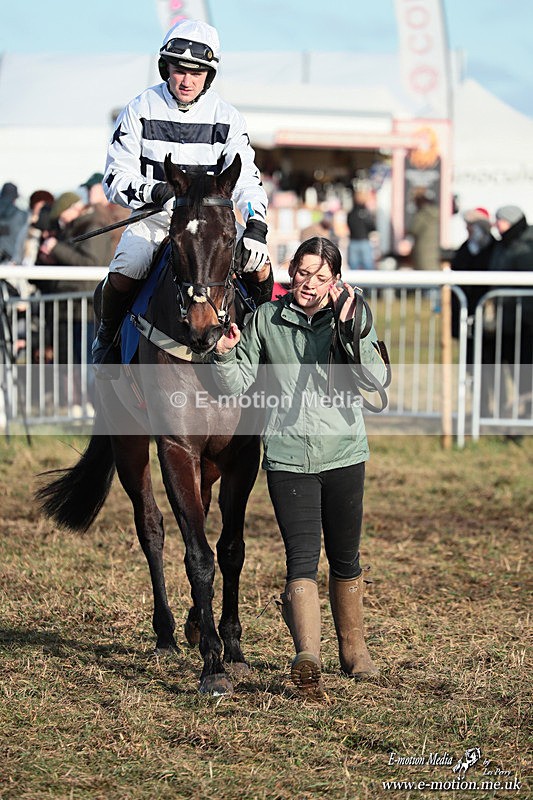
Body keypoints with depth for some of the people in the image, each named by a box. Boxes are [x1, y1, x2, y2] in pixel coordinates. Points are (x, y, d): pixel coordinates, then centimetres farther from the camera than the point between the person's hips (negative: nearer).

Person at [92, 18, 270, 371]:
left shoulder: (227, 117, -1)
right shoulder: (141, 110, -5)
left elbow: (246, 177, -9)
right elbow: (116, 177, -6)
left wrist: (256, 227, -28)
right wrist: (157, 192, -27)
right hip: (153, 216, -1)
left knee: (258, 267, -21)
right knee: (124, 272, -28)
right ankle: (108, 334, 2)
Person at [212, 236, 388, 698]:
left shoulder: (352, 318, 0)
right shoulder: (266, 321, 3)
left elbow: (377, 381, -13)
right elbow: (238, 387, 4)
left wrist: (349, 328, -20)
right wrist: (225, 355, -14)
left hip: (343, 455, 1)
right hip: (288, 457, -1)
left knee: (345, 559, 14)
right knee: (302, 558, -12)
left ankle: (353, 648, 31)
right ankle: (307, 657, -26)